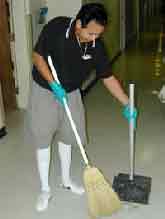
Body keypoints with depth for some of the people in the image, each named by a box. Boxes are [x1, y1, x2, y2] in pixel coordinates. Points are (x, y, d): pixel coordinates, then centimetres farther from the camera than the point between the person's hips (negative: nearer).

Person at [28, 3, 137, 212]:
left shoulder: (97, 46, -16)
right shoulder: (55, 28, -26)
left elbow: (108, 77, -8)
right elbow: (37, 56, -17)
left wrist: (127, 104, -12)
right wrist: (53, 83, -27)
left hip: (71, 93, 3)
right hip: (44, 91, -3)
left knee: (66, 137, 14)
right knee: (43, 139, 1)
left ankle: (66, 180, 34)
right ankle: (45, 189, 15)